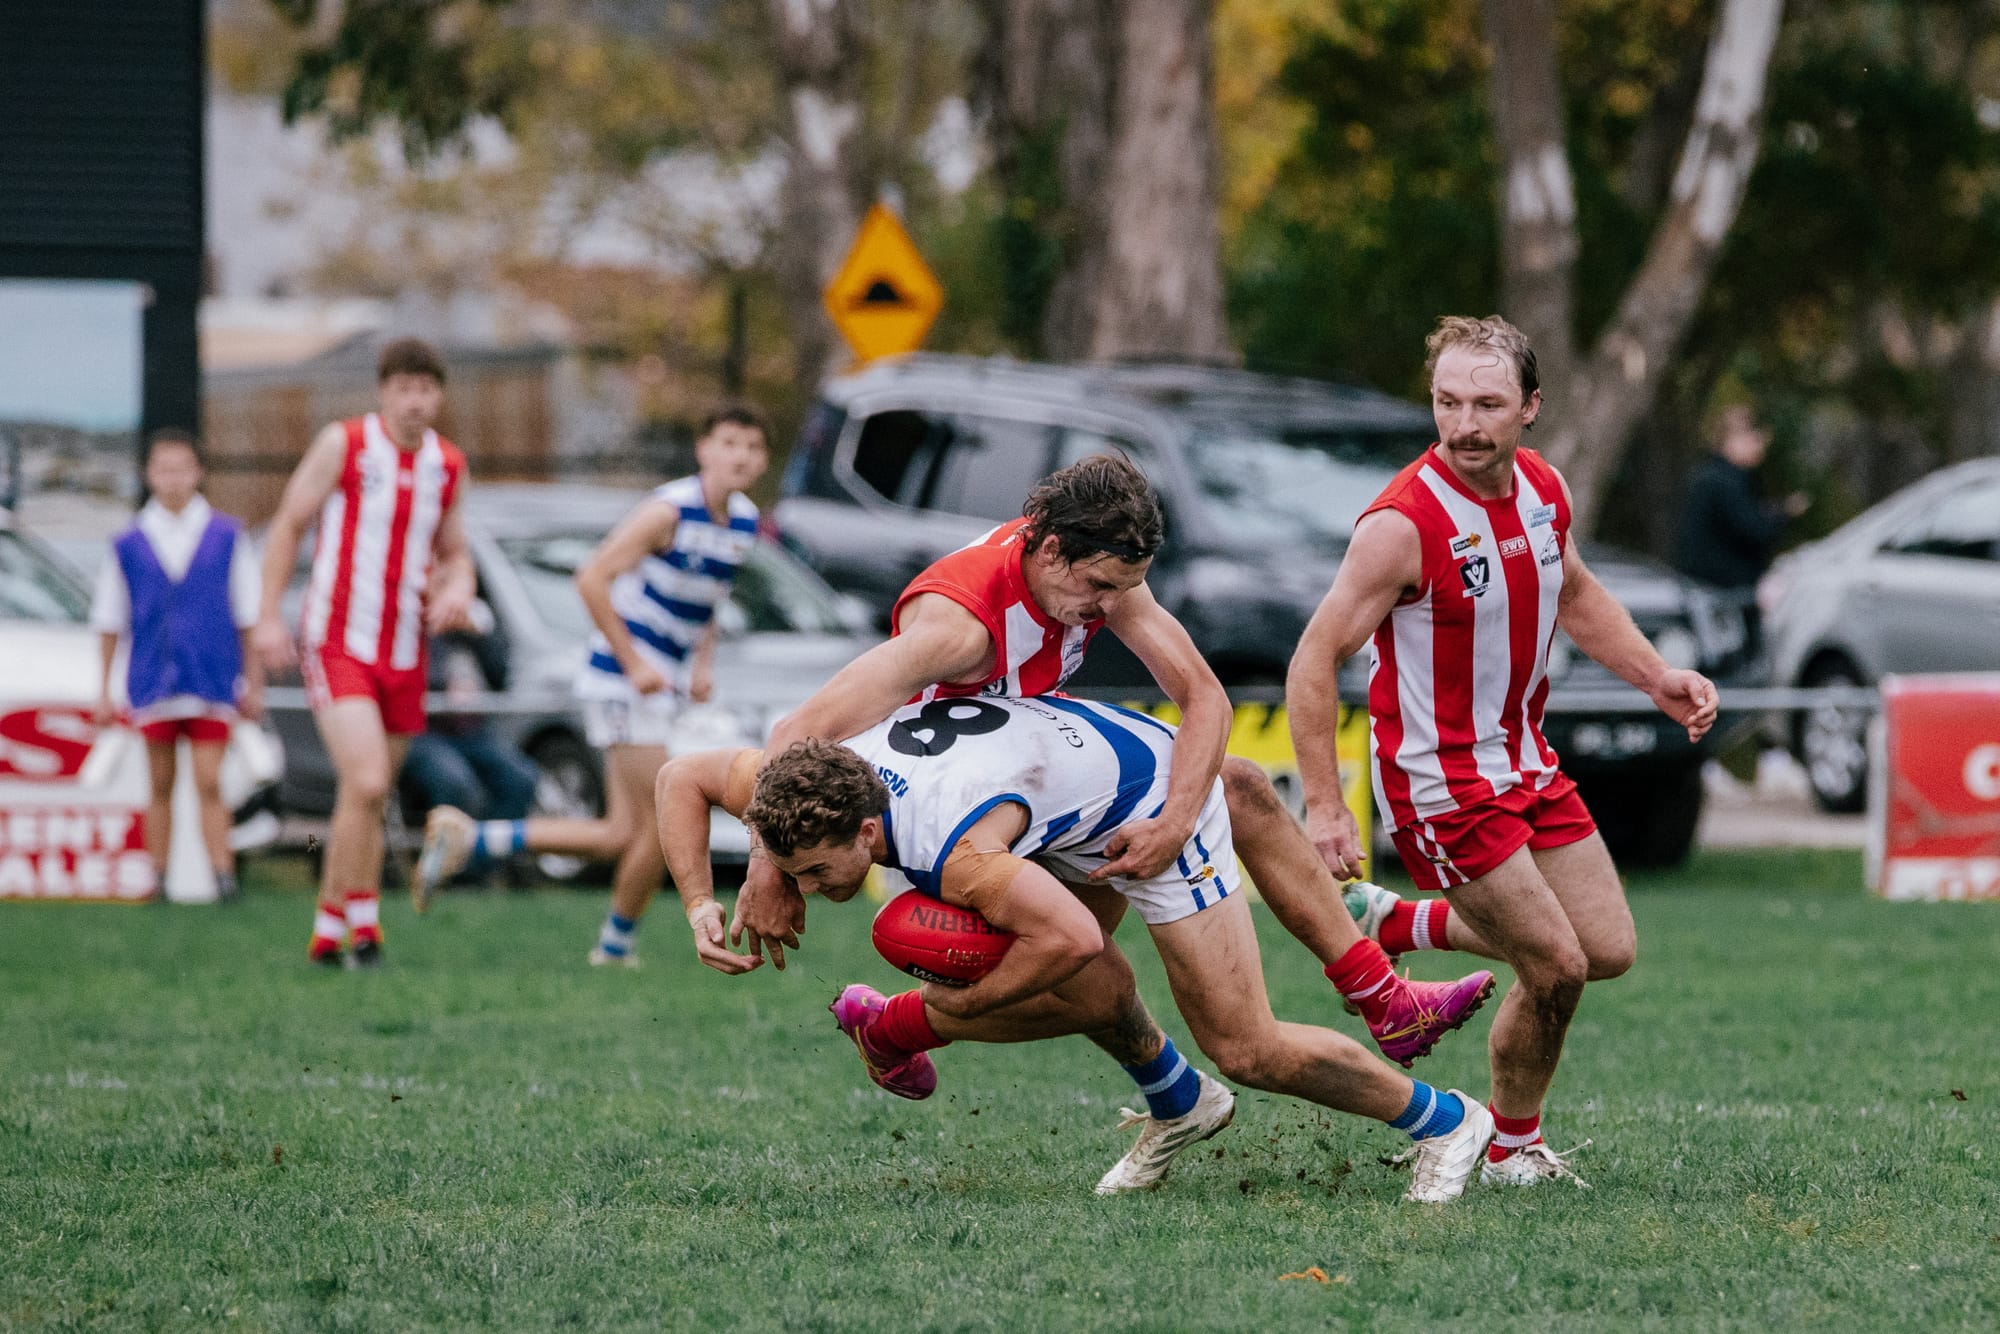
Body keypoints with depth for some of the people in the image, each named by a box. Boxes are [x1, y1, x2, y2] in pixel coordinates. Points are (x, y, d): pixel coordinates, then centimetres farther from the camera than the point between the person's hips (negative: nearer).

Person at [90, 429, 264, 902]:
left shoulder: (227, 538, 2)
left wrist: (254, 685, 5)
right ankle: (158, 878, 12)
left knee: (209, 784, -8)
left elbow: (248, 618, 6)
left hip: (211, 683, -2)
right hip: (153, 684, 2)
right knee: (161, 786, 7)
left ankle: (223, 876, -10)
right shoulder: (128, 545, 5)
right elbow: (109, 623, 11)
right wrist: (104, 692, 10)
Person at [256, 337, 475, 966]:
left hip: (404, 654, 5)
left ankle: (328, 931, 22)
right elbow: (287, 525, 0)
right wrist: (269, 618, -7)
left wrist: (457, 589, -5)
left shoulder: (449, 465, 6)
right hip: (338, 647, -5)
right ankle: (363, 923, -11)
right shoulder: (343, 444, -7)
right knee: (366, 784, -22)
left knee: (368, 798, 10)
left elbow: (454, 551, 19)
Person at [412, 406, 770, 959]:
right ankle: (617, 944, 13)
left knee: (621, 837, 5)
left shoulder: (744, 522, 10)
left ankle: (469, 839, 8)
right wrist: (634, 664, -20)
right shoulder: (669, 510, -15)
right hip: (624, 680, -9)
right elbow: (592, 578, -17)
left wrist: (704, 664, 10)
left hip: (661, 686, 9)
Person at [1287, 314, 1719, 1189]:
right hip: (1440, 779, -8)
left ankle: (1403, 924, 28)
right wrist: (1323, 805, -24)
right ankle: (1513, 1148, 15)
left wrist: (1657, 678, 8)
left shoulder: (1542, 490, -2)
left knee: (1608, 950, 10)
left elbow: (1575, 596, 20)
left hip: (1524, 760, 8)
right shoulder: (1403, 524, -24)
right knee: (1556, 968, -9)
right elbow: (1315, 659, -20)